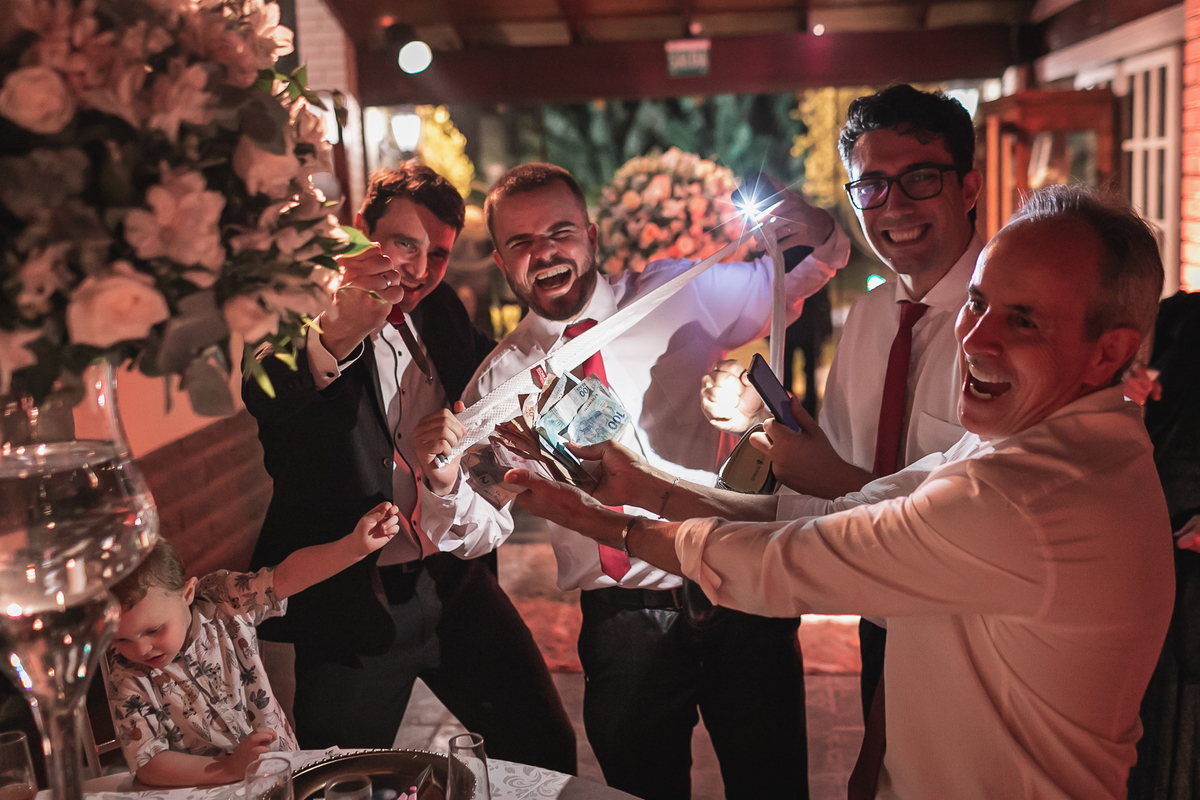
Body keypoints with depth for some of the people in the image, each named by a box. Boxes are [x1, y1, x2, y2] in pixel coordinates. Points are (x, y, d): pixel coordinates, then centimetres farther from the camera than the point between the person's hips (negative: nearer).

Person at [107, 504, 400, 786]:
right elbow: (148, 765, -16)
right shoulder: (126, 674, -12)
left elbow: (286, 576, -17)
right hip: (208, 787, 0)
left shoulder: (223, 602, -8)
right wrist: (231, 768, -30)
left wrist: (356, 545, -32)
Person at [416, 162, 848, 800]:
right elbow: (481, 529, 1)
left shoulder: (679, 296, 0)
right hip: (624, 622, 0)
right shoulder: (502, 379, 1)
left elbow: (819, 267, 11)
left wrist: (818, 234, -12)